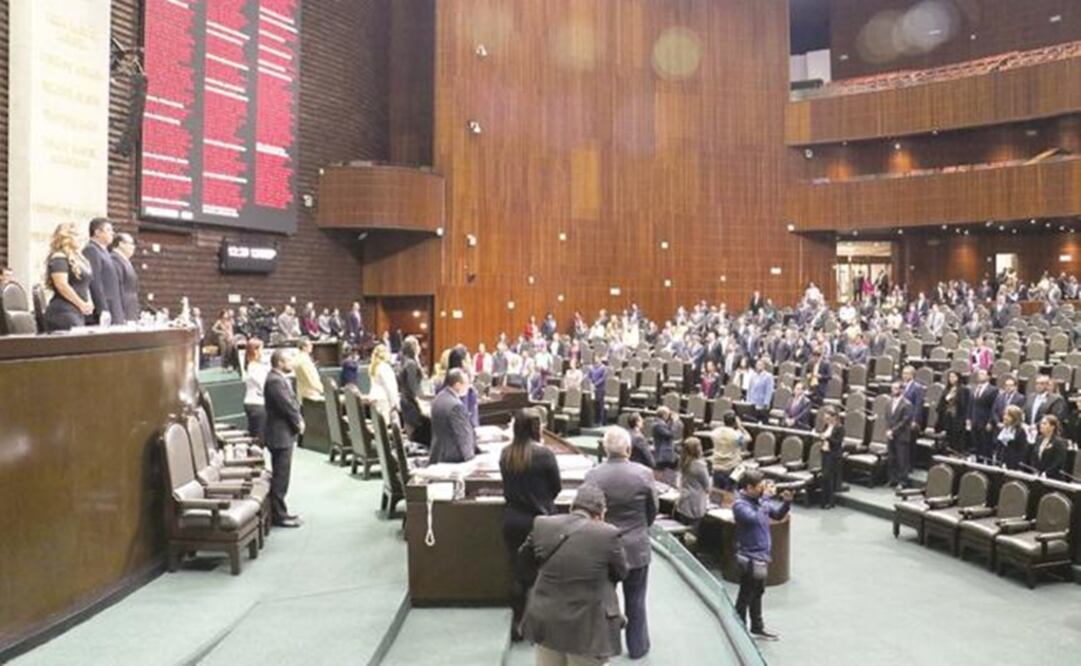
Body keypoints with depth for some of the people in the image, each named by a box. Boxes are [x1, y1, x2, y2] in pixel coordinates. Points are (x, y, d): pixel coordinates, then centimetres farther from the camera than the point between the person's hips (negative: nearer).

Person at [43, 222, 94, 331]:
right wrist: (81, 304, -14)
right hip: (64, 312, -9)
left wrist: (88, 303, 9)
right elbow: (62, 285, -18)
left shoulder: (76, 258, 21)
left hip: (78, 312, 9)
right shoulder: (59, 259, -7)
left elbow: (84, 284, 25)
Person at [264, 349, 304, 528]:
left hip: (283, 433, 11)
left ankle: (279, 511, 24)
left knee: (281, 476, 16)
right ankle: (278, 515, 1)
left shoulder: (278, 378, 14)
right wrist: (298, 423, -9)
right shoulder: (275, 381, -19)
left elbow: (292, 402, 17)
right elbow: (287, 405, -22)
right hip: (281, 434, -11)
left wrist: (299, 420, 3)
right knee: (280, 477, -5)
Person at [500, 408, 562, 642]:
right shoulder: (544, 454, -16)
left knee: (519, 572, 14)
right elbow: (557, 487, -4)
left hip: (512, 520, 4)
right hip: (539, 520, -4)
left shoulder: (505, 454, -3)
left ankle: (516, 623, 20)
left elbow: (507, 486, 8)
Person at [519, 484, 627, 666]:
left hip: (545, 622, 4)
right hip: (586, 627, -4)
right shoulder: (607, 534, -18)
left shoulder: (542, 525, -6)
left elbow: (527, 557, 12)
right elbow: (621, 573, -2)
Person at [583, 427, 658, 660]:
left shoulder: (592, 475, -14)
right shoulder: (643, 473, -16)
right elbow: (652, 510, -2)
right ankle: (637, 647, 29)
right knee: (635, 601, 17)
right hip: (636, 548, 0)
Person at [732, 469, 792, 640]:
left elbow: (778, 514, 9)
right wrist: (766, 497, -30)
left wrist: (786, 502, -9)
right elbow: (755, 518, -36)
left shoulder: (760, 499, 2)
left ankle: (757, 628, 36)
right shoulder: (740, 505, -20)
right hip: (750, 558, -8)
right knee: (745, 597, 3)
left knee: (757, 593, 22)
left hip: (762, 555, 8)